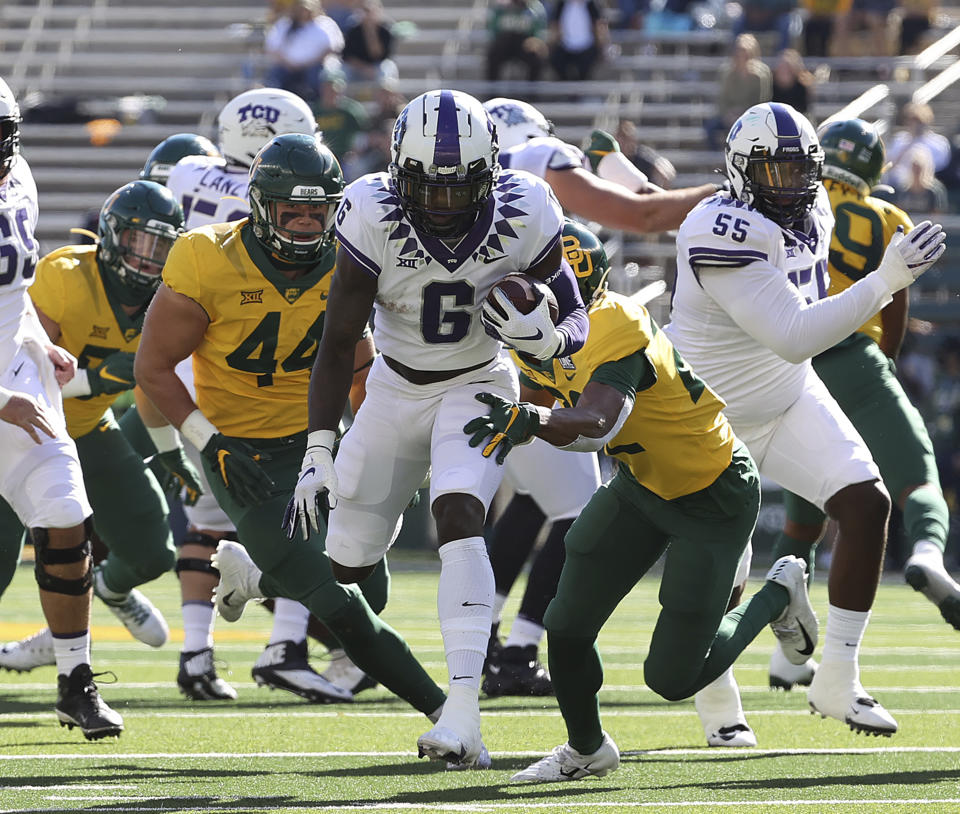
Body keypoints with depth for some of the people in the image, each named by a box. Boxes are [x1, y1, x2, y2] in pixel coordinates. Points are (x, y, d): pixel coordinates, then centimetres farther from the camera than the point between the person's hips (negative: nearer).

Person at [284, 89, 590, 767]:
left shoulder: (523, 219, -22)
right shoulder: (375, 219, -23)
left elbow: (577, 322, -9)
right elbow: (338, 342, -15)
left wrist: (542, 335, -33)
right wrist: (317, 454, -18)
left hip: (478, 386, -2)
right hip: (396, 388, 2)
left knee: (458, 512, -28)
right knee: (349, 560, 4)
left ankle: (464, 713, -34)